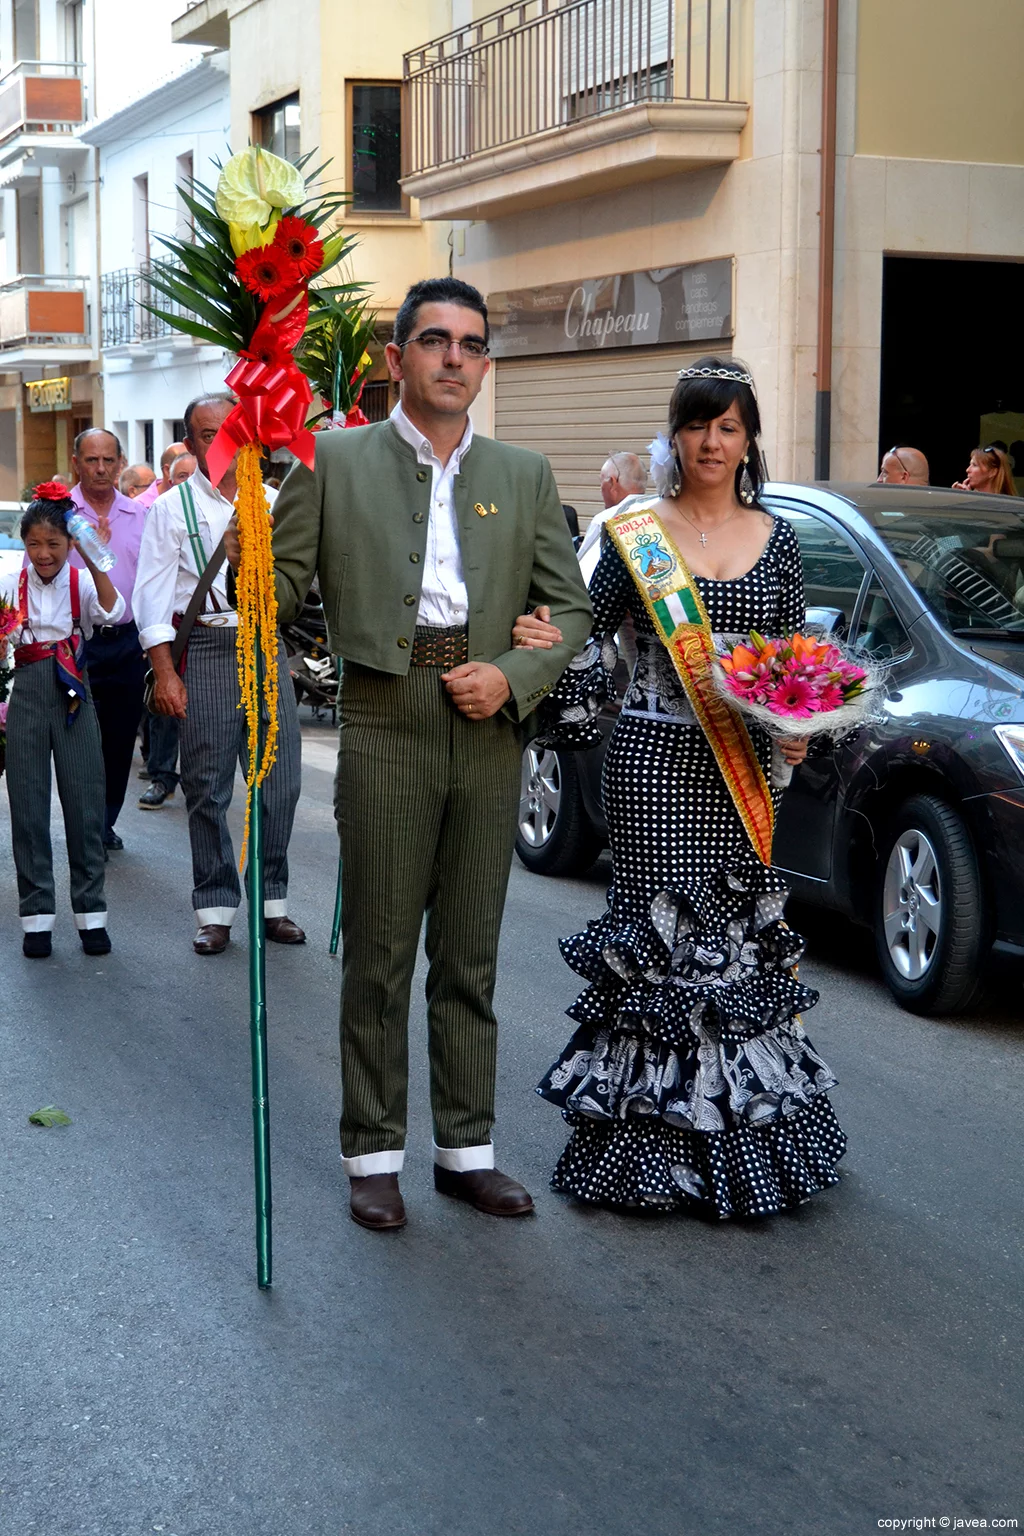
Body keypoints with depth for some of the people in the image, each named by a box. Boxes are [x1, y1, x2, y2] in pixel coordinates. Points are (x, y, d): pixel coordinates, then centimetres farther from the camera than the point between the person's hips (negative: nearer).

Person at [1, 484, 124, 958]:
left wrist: (94, 562, -29)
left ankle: (91, 913, 12)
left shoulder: (82, 582, 0)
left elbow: (114, 612, -19)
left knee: (85, 801, 2)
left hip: (73, 695, -1)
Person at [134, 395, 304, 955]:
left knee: (280, 780, 2)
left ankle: (272, 899, 15)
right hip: (205, 650, -3)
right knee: (207, 788, 0)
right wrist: (165, 673, -8)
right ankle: (215, 909, 9)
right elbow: (151, 596, 0)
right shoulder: (173, 506, 4)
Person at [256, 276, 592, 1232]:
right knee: (379, 956, 3)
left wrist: (514, 677, -7)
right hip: (385, 729, -3)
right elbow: (281, 587, -2)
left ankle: (466, 1148, 22)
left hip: (489, 732, 3)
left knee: (470, 958, 11)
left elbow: (569, 606, 10)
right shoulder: (332, 461, 3)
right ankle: (373, 1154, 15)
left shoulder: (524, 475, 11)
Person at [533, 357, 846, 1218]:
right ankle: (654, 1128, 9)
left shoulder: (776, 540, 9)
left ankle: (747, 1120, 20)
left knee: (742, 928, 7)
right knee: (660, 925, -1)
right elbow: (588, 631, 4)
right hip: (654, 759, -3)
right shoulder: (637, 531, 0)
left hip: (742, 764, 3)